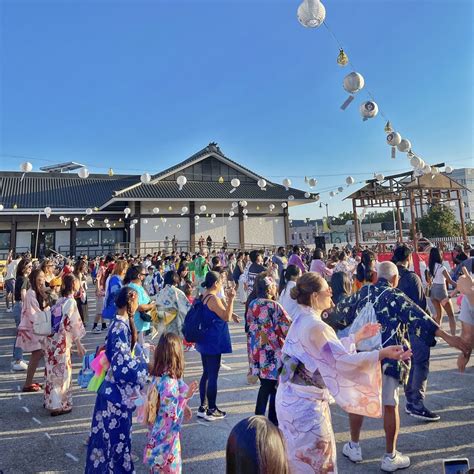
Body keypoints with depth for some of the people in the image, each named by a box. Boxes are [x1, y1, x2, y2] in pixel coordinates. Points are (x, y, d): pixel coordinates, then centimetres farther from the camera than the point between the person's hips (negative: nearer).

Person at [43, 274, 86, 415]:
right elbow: (71, 325, -18)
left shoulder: (60, 301, 10)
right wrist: (79, 345, -13)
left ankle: (50, 401, 33)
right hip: (61, 342, -8)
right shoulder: (71, 302, -14)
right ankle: (58, 406, 11)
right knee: (61, 373, 3)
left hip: (51, 340, 8)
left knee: (53, 372, 19)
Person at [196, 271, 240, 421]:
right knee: (213, 376, 1)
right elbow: (226, 317, -20)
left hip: (205, 341, 10)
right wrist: (231, 299, -21)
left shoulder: (203, 296, 9)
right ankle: (211, 411, 12)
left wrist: (229, 312, 19)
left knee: (206, 374, 17)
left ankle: (202, 407, 26)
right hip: (213, 343, -10)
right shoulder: (213, 299, -21)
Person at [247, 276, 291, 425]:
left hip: (257, 353, 6)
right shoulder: (274, 306, -17)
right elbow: (288, 329, -17)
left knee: (265, 386, 19)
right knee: (276, 388, 10)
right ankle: (273, 421, 20)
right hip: (273, 353, -6)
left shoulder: (252, 305, 3)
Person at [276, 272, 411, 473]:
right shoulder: (315, 326, -25)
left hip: (293, 397, 9)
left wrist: (357, 337, 14)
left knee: (301, 457, 25)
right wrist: (382, 354, -21)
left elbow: (332, 350, 13)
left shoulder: (301, 320, 5)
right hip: (305, 403, -9)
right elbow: (343, 360, -25)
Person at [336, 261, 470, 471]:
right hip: (388, 357, -3)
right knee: (390, 405, 10)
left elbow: (342, 308, 25)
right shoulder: (396, 296, -4)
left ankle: (354, 447, 30)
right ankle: (390, 457, 21)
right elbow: (418, 317, -19)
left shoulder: (363, 292, 8)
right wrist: (448, 337, -24)